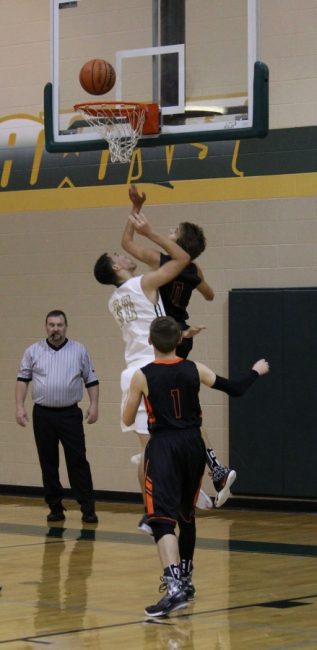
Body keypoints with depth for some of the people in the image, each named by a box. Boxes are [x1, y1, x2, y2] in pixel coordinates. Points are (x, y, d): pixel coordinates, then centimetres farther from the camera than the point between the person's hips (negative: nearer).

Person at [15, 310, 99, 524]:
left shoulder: (79, 350, 3)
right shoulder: (33, 351, 4)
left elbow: (91, 380, 6)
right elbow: (23, 379, 6)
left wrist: (94, 405, -3)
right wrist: (20, 407, -2)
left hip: (70, 414, -1)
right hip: (43, 415, 2)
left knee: (78, 461, -5)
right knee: (48, 463, 6)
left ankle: (88, 509, -4)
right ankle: (55, 507, 15)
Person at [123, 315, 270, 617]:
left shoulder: (142, 376, -7)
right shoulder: (195, 370, 1)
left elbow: (127, 420, 1)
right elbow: (235, 389, 9)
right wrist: (256, 371, 28)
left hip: (163, 447, -4)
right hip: (193, 445, 4)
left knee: (162, 518, -13)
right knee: (186, 515, 22)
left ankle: (174, 587, -31)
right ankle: (184, 579, 34)